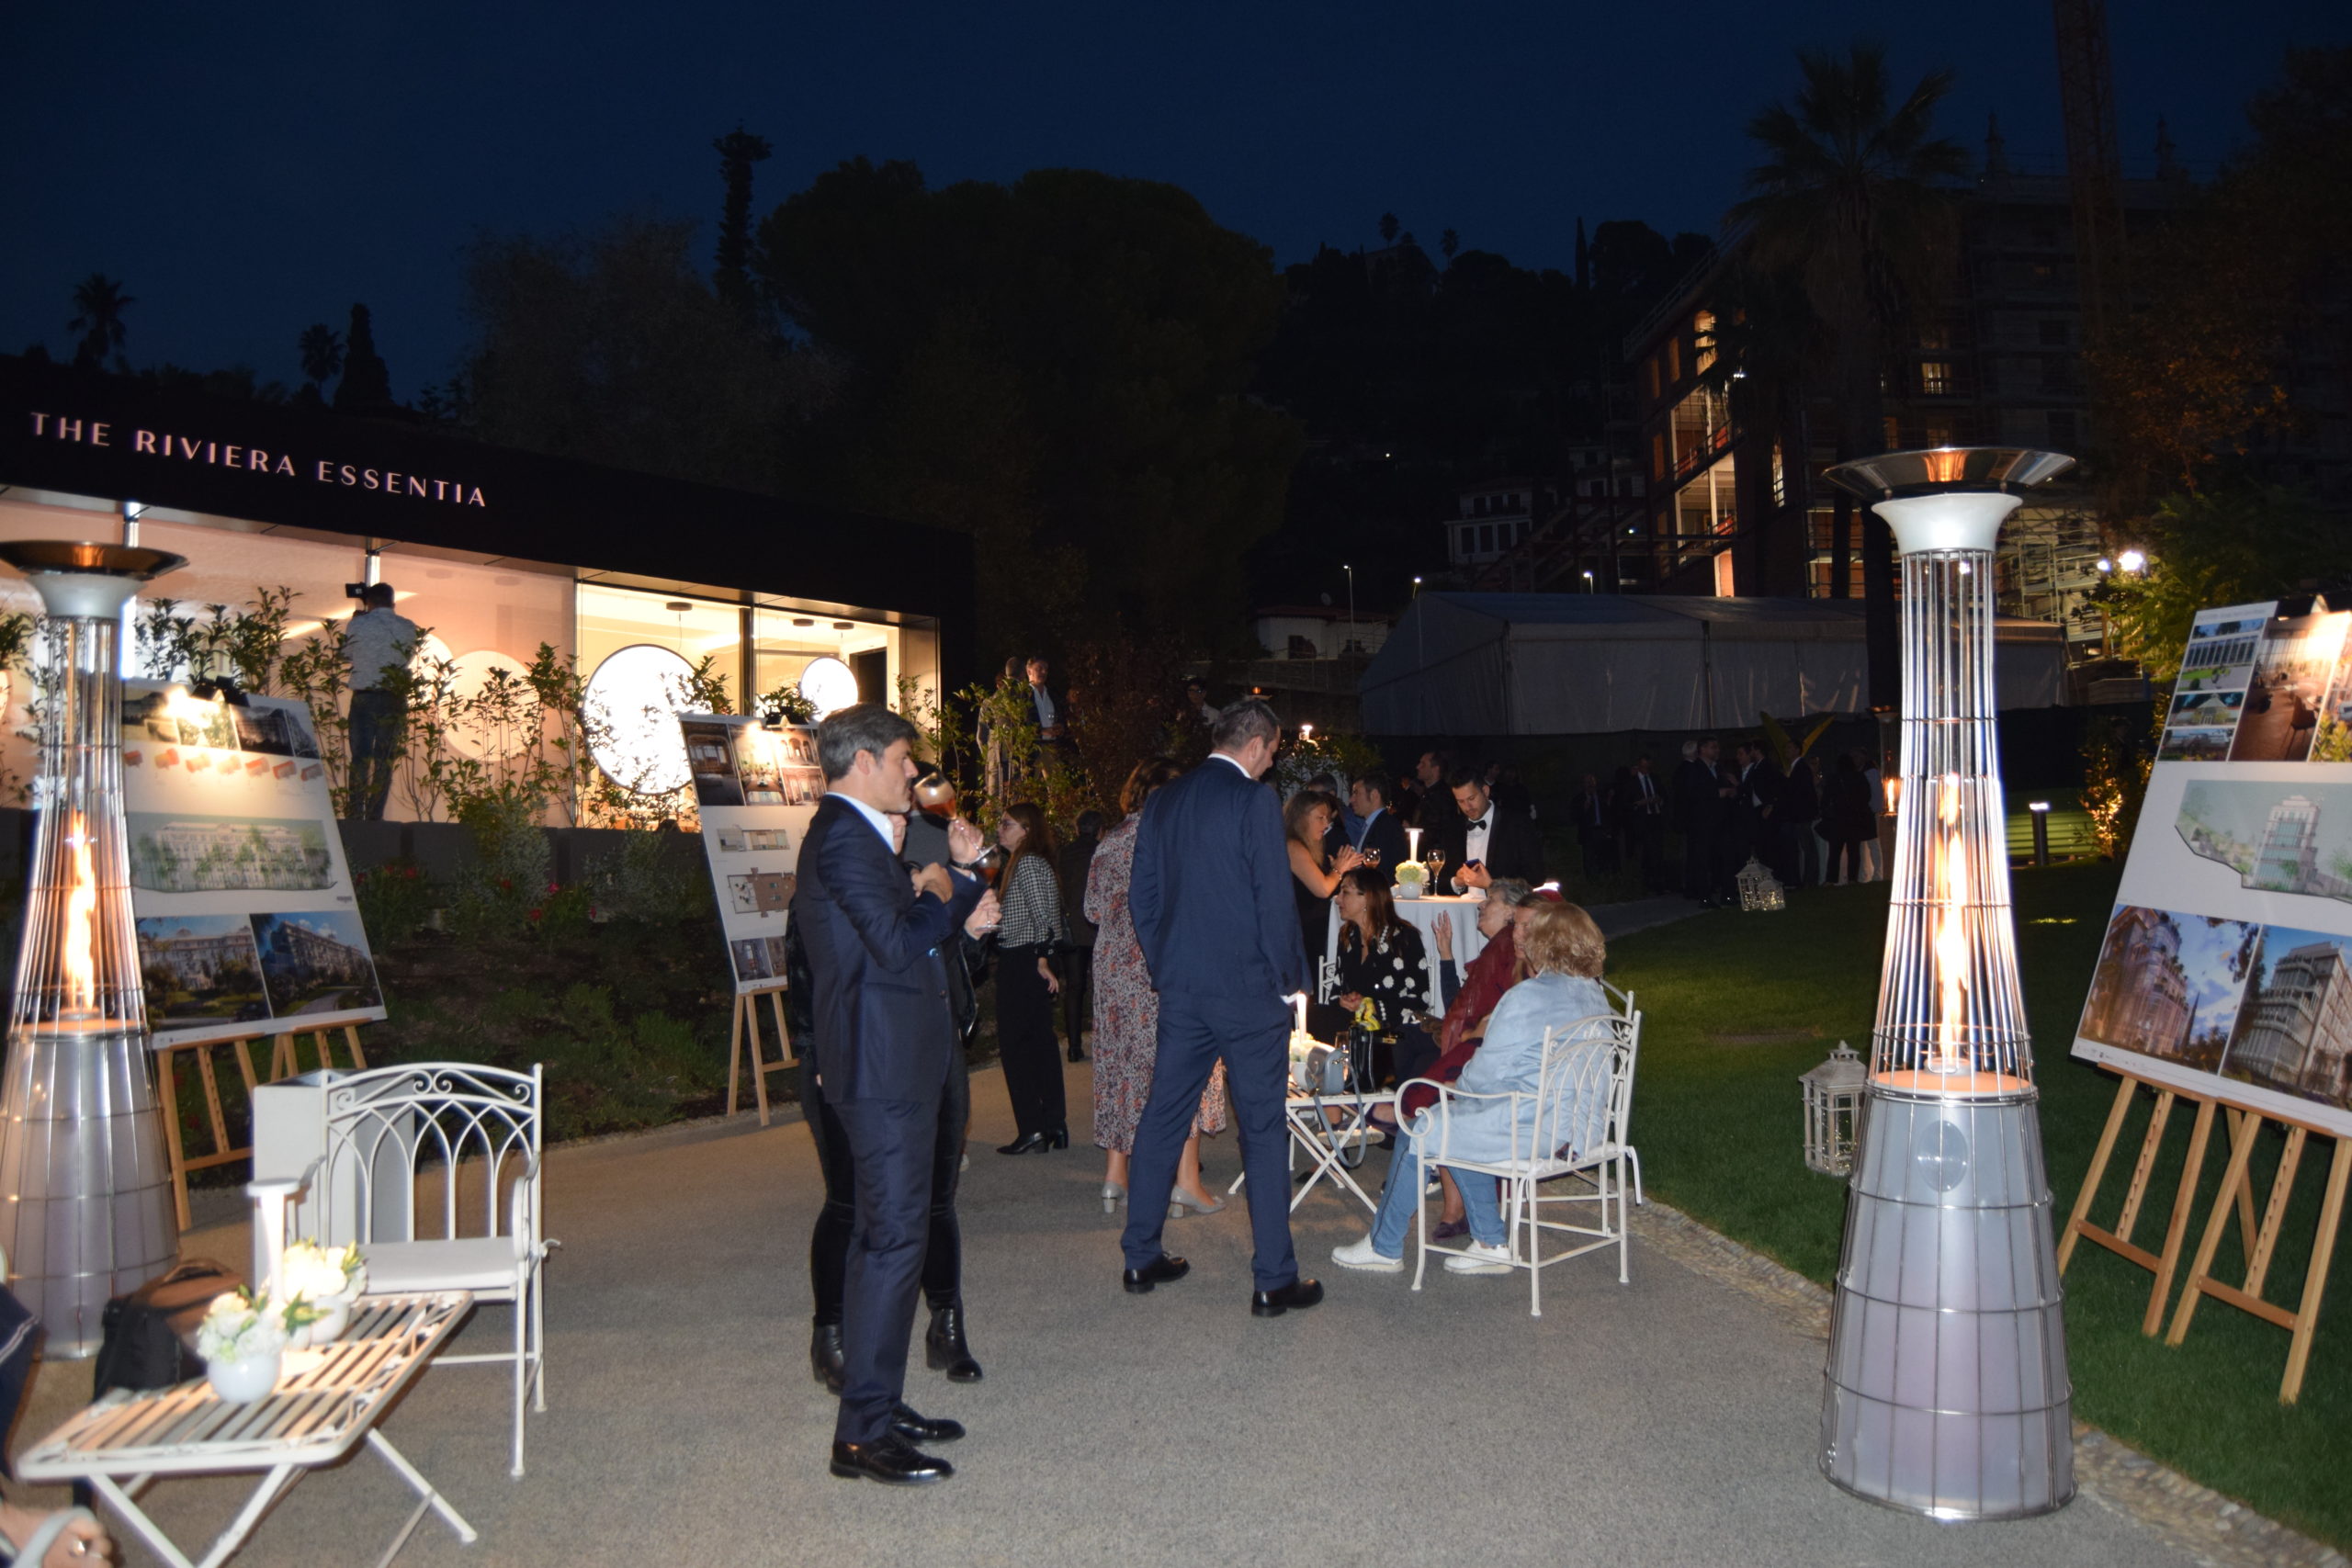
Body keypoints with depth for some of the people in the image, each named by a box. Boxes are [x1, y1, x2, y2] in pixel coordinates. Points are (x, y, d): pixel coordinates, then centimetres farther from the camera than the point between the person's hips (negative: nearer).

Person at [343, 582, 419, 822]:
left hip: (363, 696, -1)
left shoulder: (357, 624, -1)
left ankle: (357, 816, -4)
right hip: (395, 699, 1)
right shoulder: (408, 628, 3)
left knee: (360, 757, 2)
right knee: (385, 759, 4)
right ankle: (375, 816, 1)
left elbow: (346, 653, 14)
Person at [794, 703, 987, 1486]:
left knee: (890, 1231, 15)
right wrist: (934, 895, -6)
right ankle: (863, 1434, -3)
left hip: (895, 1062, 11)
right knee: (894, 1235, -9)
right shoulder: (843, 838, -15)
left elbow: (914, 935, 21)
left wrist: (960, 871, 14)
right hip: (882, 1066, -11)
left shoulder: (853, 834, 18)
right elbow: (899, 944, -24)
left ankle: (879, 1405, 25)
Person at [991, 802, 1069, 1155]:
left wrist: (1042, 959, -18)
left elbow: (1044, 915, -20)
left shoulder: (1028, 863, -14)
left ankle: (1032, 1131, -5)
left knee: (1014, 1042, -6)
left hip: (1022, 963, -10)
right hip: (1032, 960, 10)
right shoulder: (1017, 863, 17)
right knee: (1040, 1040, 12)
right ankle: (1055, 1124, 16)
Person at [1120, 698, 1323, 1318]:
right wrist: (1291, 977, -3)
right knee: (1263, 1130, 1)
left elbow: (1142, 897, 12)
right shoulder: (1254, 801, -12)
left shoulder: (1163, 801, 8)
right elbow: (1275, 901, -14)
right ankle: (1274, 1279, 6)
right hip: (1248, 989, -6)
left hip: (1180, 988, 6)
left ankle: (1141, 1258, 22)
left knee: (1162, 1118, 14)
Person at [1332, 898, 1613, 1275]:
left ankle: (1384, 1247, 23)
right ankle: (1491, 1244, 23)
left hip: (1531, 1130, -9)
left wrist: (1459, 1086, 5)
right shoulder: (1594, 994, 7)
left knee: (1417, 1133, 7)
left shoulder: (1527, 997, -20)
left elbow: (1484, 1074, -16)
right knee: (1460, 1123, 25)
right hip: (1579, 1126, 9)